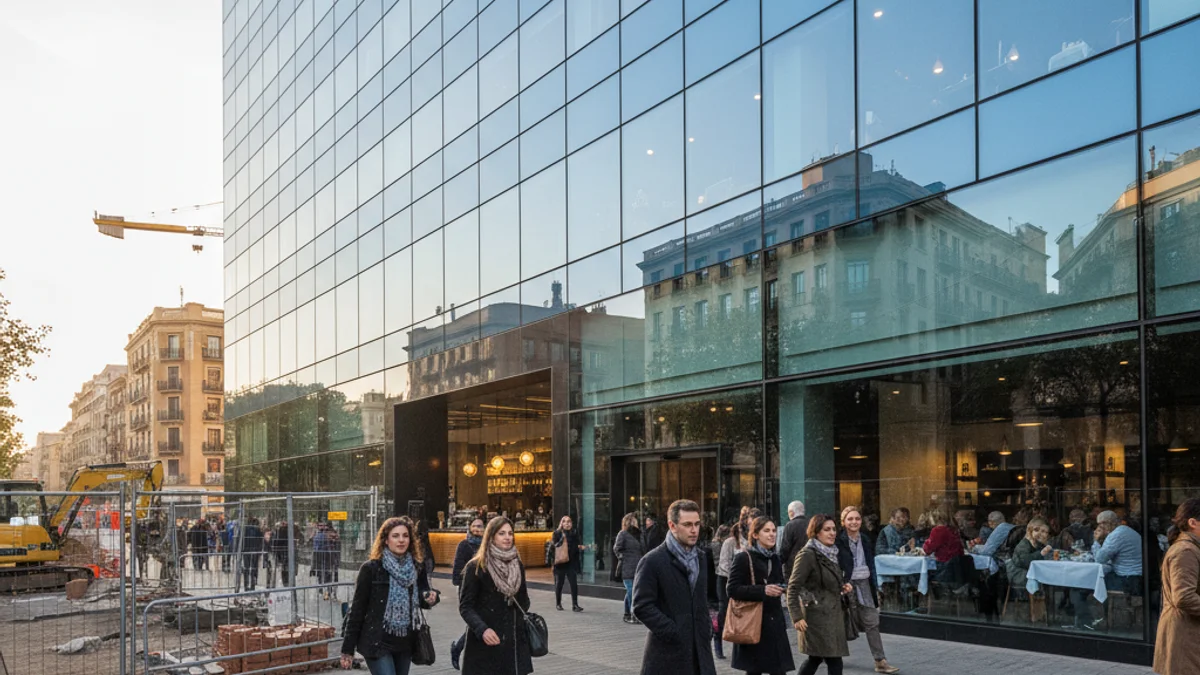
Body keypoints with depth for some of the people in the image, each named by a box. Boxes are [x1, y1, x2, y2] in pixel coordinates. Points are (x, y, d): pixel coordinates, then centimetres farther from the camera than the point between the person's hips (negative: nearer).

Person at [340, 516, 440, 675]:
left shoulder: (417, 568, 4)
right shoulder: (371, 568, -8)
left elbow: (421, 601, 17)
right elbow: (358, 608, -7)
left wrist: (430, 599, -8)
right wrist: (348, 649, -7)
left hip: (405, 643, 5)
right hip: (377, 642, -5)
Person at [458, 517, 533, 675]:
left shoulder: (518, 566, 10)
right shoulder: (476, 567, -6)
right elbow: (465, 606, -10)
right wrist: (482, 629, -24)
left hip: (514, 641, 5)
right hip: (485, 643, -5)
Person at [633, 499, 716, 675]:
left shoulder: (700, 557, 11)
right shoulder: (653, 561, -10)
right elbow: (642, 606, -14)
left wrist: (707, 626, 8)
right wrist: (673, 633, -16)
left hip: (699, 650, 6)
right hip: (668, 650, -6)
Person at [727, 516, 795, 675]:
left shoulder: (775, 559, 14)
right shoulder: (743, 558, -8)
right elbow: (732, 590, -15)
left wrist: (781, 589, 4)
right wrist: (762, 591, -23)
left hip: (774, 622, 6)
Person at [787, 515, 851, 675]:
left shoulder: (831, 553, 12)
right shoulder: (808, 555, -14)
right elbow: (793, 587, -17)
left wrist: (843, 588, 6)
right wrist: (797, 617, -22)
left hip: (833, 615, 8)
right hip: (817, 615, -8)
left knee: (815, 658, 15)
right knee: (834, 661, -7)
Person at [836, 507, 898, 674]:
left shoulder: (866, 539, 9)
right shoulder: (839, 541, -10)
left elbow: (871, 565, 14)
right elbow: (836, 567, -10)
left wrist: (875, 588, 12)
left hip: (864, 584, 5)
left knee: (872, 623, 2)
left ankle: (880, 661, 4)